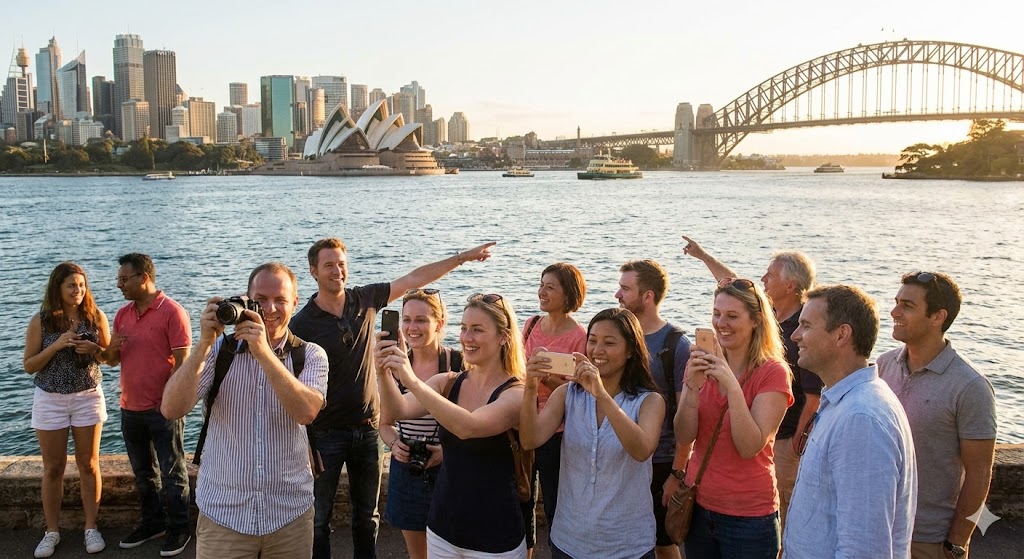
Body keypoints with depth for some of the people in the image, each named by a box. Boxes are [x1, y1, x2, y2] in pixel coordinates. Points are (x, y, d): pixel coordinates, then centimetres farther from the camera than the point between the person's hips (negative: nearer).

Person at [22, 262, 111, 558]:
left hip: (88, 398, 1)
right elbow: (28, 365, -5)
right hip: (50, 400, 0)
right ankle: (52, 531, 21)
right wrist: (56, 345, -20)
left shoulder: (96, 316, -5)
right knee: (53, 468, 9)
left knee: (89, 465, 8)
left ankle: (91, 527, 19)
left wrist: (94, 349, -17)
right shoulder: (40, 321, -8)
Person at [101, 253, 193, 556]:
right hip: (130, 409, 7)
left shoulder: (172, 312, -13)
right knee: (143, 473, 18)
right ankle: (152, 523, 32)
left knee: (172, 473, 4)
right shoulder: (122, 314, 9)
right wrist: (112, 348, -9)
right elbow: (112, 360, 14)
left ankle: (179, 529, 16)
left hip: (163, 409, -7)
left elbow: (182, 362, -15)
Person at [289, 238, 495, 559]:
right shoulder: (302, 324, -12)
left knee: (367, 516, 17)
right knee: (319, 519, 8)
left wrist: (463, 257, 4)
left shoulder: (364, 299, -1)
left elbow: (414, 279, 5)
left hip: (367, 427, 4)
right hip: (325, 434, -4)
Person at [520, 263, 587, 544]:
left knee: (555, 508, 7)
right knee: (521, 502, 17)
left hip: (555, 434, -6)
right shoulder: (532, 324, 3)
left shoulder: (579, 337, -13)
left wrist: (543, 376, -23)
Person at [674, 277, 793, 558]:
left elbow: (750, 447, -20)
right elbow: (684, 437, -6)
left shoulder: (772, 372, -13)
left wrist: (732, 386, -28)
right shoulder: (704, 364, 2)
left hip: (748, 515, -4)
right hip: (699, 506, 5)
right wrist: (693, 387, -21)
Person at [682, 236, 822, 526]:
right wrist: (703, 255, 28)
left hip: (786, 440, -8)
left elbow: (814, 398, -20)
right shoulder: (768, 315, 3)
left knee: (789, 516, 1)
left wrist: (797, 445, -17)